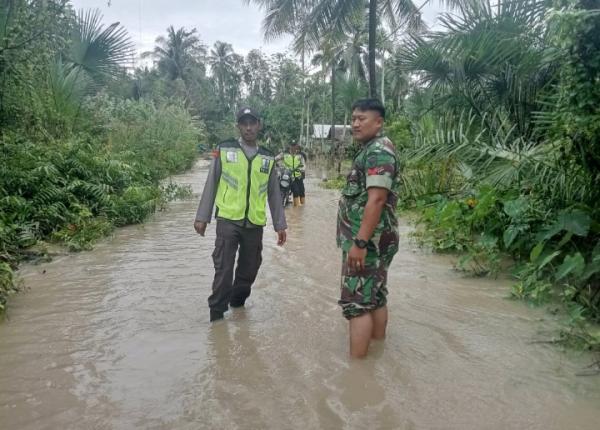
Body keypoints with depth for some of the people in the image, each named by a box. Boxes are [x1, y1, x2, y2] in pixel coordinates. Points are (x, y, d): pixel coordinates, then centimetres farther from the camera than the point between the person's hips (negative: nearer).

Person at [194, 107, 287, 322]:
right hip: (228, 220, -3)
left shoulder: (267, 158, 10)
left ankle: (238, 303, 32)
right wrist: (202, 217, -1)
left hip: (255, 224, 3)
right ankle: (217, 312, 6)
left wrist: (280, 224, 11)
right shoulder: (224, 150, 1)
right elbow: (211, 185, 2)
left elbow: (274, 193, 13)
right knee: (223, 269, -5)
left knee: (249, 269, 11)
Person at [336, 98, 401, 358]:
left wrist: (360, 242, -27)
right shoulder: (372, 150, 17)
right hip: (373, 240, 10)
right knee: (375, 297, 15)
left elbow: (376, 199, -25)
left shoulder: (378, 151, -16)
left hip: (367, 241, -10)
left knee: (357, 302, -6)